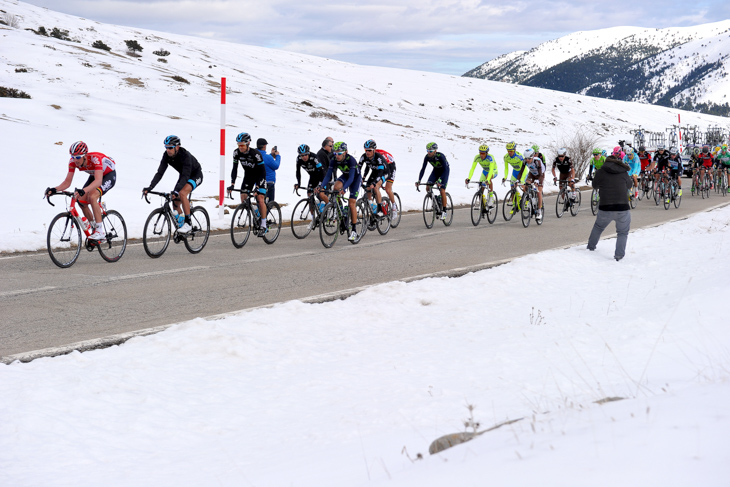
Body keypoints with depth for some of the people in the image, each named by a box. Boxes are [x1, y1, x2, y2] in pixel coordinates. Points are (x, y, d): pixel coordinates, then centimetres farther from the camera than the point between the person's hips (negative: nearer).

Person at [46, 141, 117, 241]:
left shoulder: (95, 158, -38)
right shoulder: (73, 161, -20)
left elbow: (98, 181, -49)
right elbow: (67, 182, -17)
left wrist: (83, 191, -64)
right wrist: (55, 189, -36)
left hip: (109, 175, -7)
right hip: (94, 175, 7)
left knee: (92, 196, -30)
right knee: (81, 201, -10)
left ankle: (100, 232, -26)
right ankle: (95, 229, 9)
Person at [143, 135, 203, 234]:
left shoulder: (185, 155, -34)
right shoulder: (166, 155, -17)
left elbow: (185, 176, -42)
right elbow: (160, 173, -18)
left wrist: (176, 191, -55)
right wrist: (150, 187, -31)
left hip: (195, 175, -7)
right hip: (184, 176, 7)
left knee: (182, 193, -31)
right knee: (175, 202, -2)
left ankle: (188, 223, -24)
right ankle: (180, 223, 22)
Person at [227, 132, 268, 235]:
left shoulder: (256, 153, -30)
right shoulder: (237, 152, -17)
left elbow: (262, 171, -28)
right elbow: (235, 168, -11)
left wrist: (257, 186, -36)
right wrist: (232, 184, -22)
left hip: (259, 176, -5)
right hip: (248, 176, 5)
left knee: (260, 199, -17)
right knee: (243, 199, -8)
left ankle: (263, 226, -11)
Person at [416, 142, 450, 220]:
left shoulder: (441, 156, -34)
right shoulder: (427, 157, -21)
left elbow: (445, 169, -36)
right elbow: (423, 169, -18)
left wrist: (440, 180, -48)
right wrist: (419, 181, -29)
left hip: (444, 171, -5)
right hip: (436, 170, 5)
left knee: (442, 190, -19)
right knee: (428, 187, -15)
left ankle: (444, 211, -10)